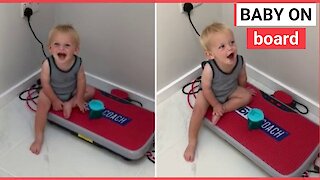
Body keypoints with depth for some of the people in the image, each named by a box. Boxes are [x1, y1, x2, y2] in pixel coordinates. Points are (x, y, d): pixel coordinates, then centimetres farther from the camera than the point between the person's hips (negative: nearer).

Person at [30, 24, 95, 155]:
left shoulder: (78, 63, -28)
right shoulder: (47, 64, -35)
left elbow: (81, 80, -13)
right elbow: (45, 83, -24)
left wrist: (79, 99, -10)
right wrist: (54, 100, -17)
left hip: (71, 91, 3)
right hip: (52, 92, -3)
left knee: (90, 91, -3)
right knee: (43, 103, -26)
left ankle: (69, 104, 0)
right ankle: (38, 137, -20)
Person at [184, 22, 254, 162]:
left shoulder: (240, 61, -30)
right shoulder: (209, 68, -41)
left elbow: (242, 78, -6)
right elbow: (206, 88, -25)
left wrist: (243, 89, 13)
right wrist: (216, 104, -16)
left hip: (230, 90, 4)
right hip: (210, 93, -4)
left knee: (247, 97, -10)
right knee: (199, 109, -23)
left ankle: (222, 111, -9)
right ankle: (192, 142, -14)